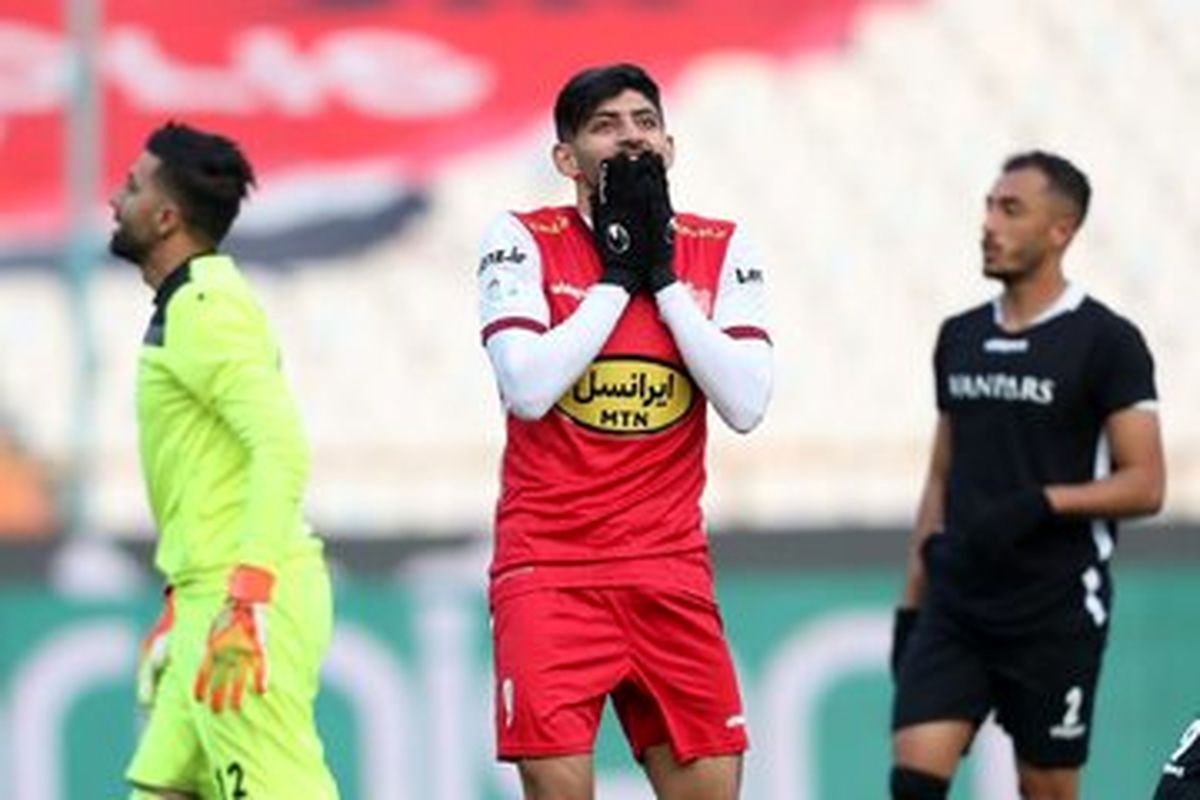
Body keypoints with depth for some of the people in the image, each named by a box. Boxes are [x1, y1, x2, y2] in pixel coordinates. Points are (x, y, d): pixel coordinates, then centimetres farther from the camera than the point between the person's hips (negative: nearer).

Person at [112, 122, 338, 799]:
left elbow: (281, 448, -23)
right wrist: (183, 608, 27)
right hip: (212, 601, 10)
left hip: (252, 606, -10)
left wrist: (248, 597, -29)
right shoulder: (186, 306, 20)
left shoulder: (205, 310, -12)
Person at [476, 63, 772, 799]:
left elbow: (746, 404, -7)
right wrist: (618, 273, -11)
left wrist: (662, 275, -8)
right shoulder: (524, 241, -2)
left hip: (671, 566, 3)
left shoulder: (721, 249, 6)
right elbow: (527, 388, -17)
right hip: (550, 564, -3)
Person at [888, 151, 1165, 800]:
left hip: (1056, 614, -5)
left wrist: (1040, 504, -23)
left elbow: (1144, 485, -10)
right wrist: (912, 600, 14)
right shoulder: (959, 338, 12)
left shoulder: (1106, 342, -6)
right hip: (955, 606, 5)